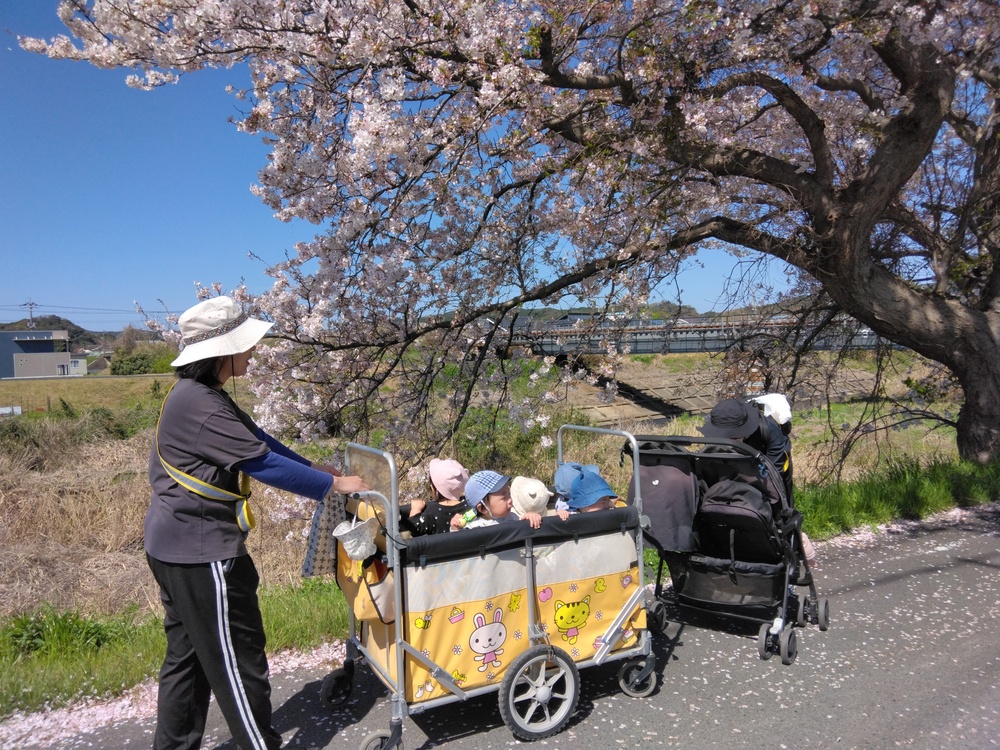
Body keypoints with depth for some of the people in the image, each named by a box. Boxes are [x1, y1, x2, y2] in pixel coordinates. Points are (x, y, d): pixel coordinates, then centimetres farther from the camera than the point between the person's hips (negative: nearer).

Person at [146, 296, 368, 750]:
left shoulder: (201, 395, 8)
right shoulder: (199, 405, -25)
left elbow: (255, 437, 12)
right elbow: (262, 462, -25)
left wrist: (314, 468, 10)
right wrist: (332, 485, -16)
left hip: (178, 546, 11)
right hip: (202, 550, -11)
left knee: (188, 654, 21)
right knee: (236, 657, 4)